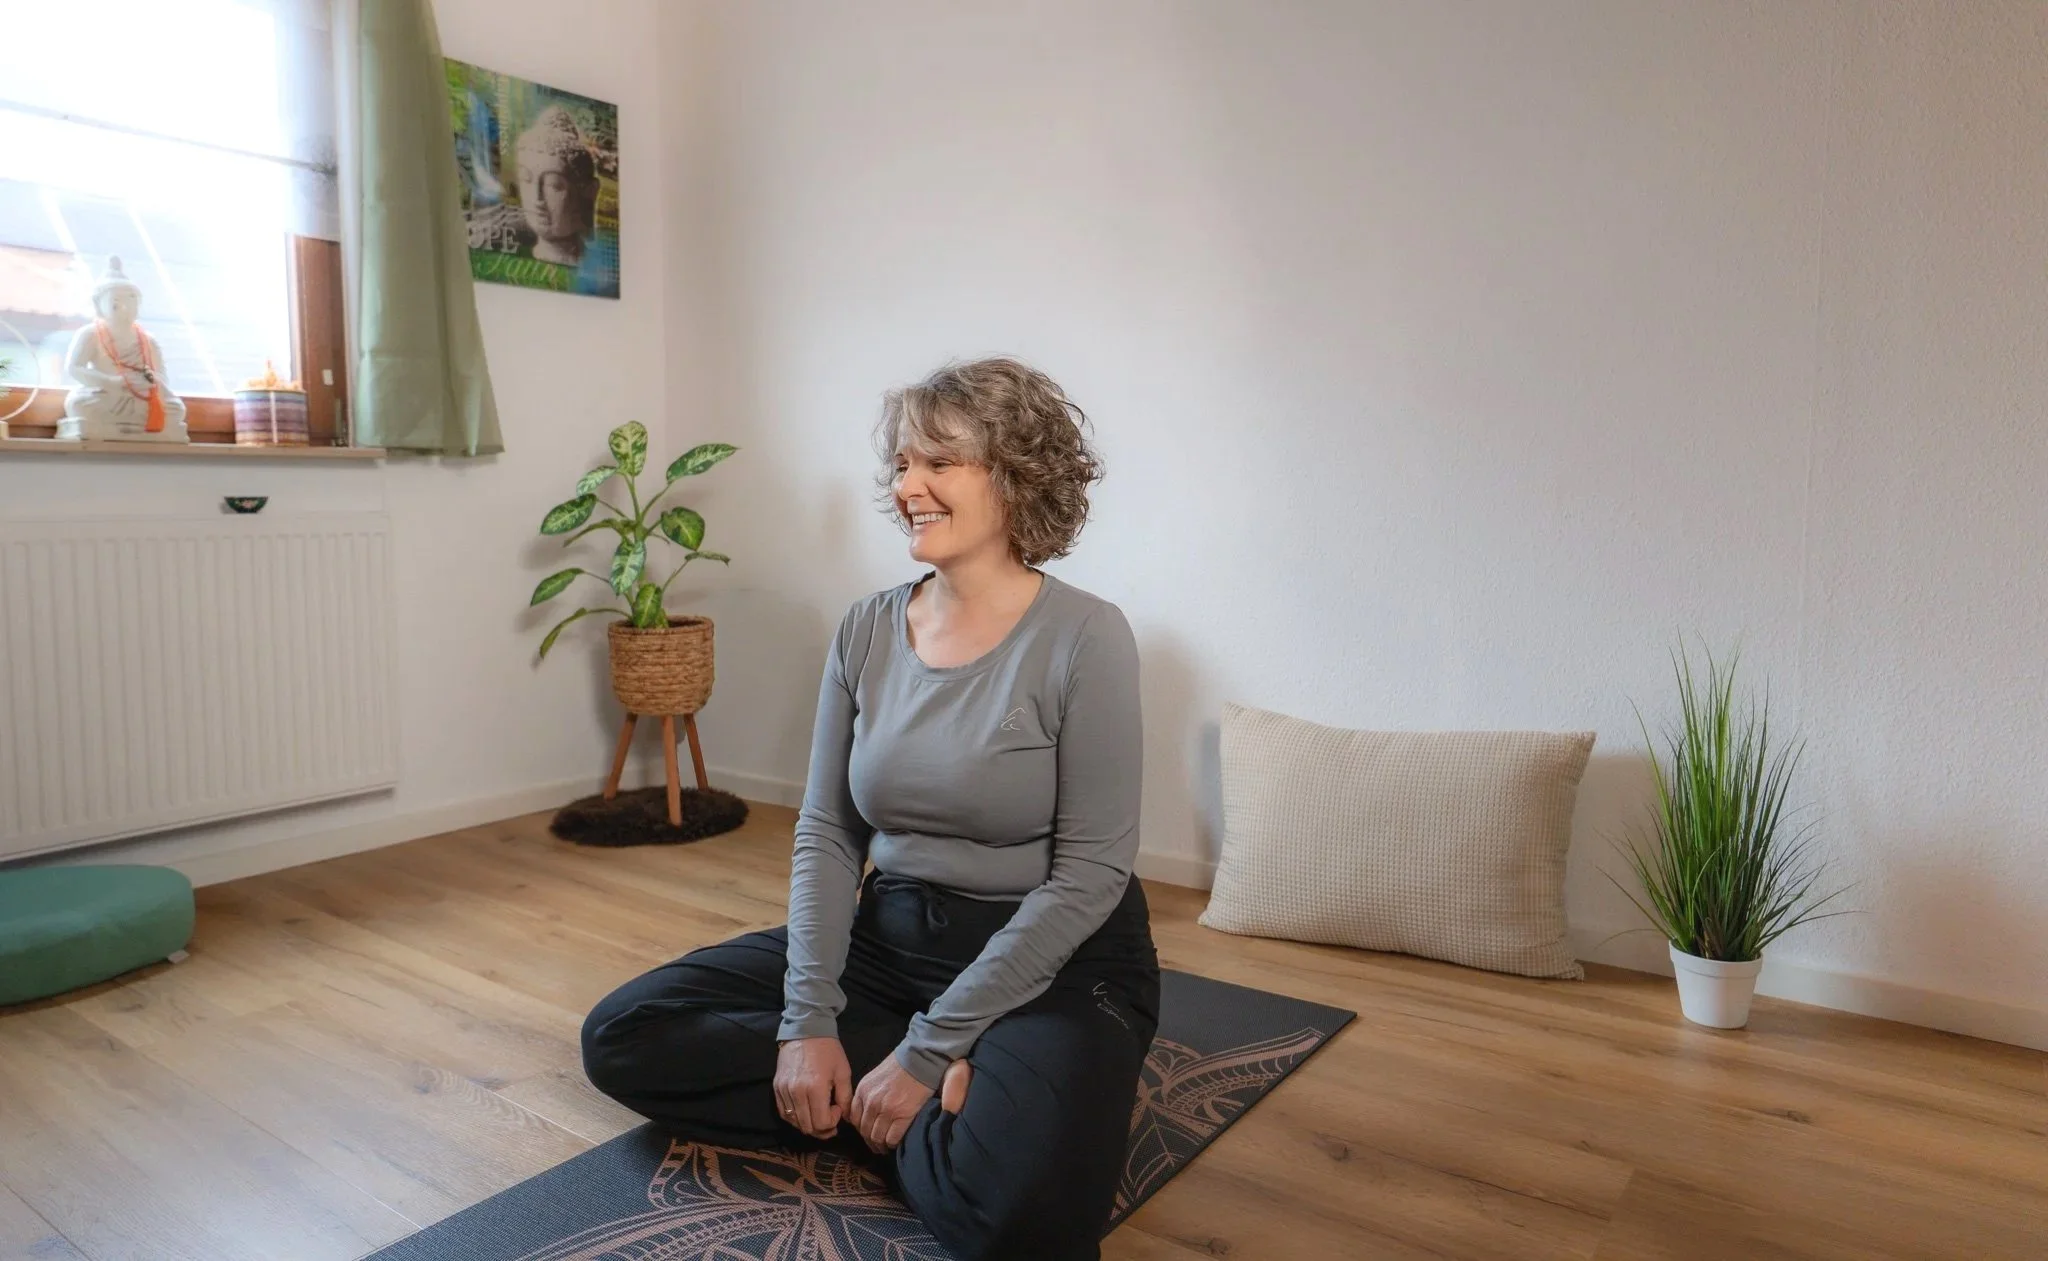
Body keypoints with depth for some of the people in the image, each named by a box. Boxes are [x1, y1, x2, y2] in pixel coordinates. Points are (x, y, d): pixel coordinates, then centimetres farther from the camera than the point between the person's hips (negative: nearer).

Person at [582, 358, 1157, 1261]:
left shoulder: (1083, 638, -15)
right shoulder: (867, 630, 1)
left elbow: (1089, 875, -16)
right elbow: (827, 835, 3)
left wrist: (928, 1051, -17)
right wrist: (809, 1019, -10)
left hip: (1053, 959, -6)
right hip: (888, 937, 6)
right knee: (624, 1036, -5)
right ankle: (950, 1104, -5)